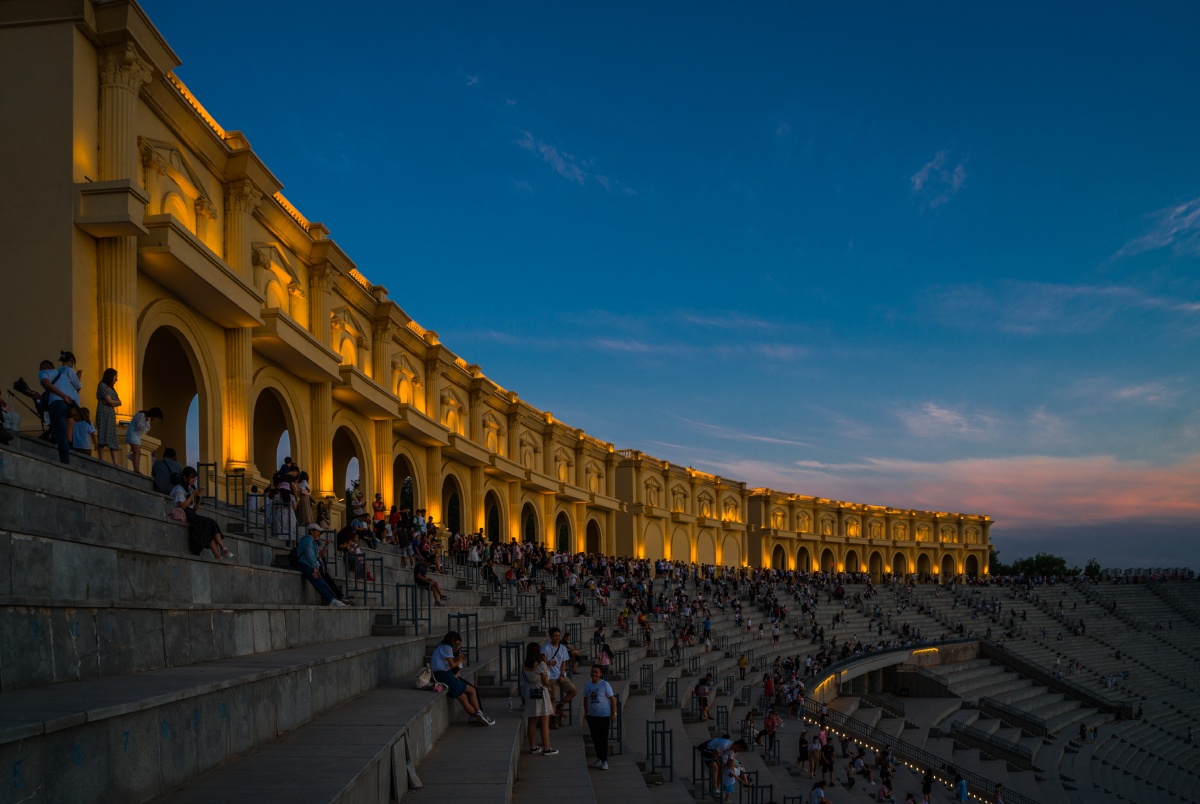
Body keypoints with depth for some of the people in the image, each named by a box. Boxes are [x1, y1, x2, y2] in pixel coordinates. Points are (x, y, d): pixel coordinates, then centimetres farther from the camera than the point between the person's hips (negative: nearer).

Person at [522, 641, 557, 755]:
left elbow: (524, 680, 2)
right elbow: (545, 681, -11)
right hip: (541, 694, -5)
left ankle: (533, 747, 18)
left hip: (529, 694, 5)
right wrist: (548, 687, 10)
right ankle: (546, 749, 3)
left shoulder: (524, 666, 1)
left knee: (532, 723, 12)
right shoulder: (541, 665, -15)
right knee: (545, 723, 1)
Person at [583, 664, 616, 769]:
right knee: (595, 738, 11)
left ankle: (604, 761, 7)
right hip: (591, 715, 5)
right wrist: (585, 713, 13)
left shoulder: (605, 685, -11)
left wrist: (614, 714, -10)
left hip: (604, 716, -5)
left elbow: (613, 699, -8)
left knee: (603, 738, -1)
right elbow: (585, 699, 15)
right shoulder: (587, 685, 3)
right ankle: (599, 758, 25)